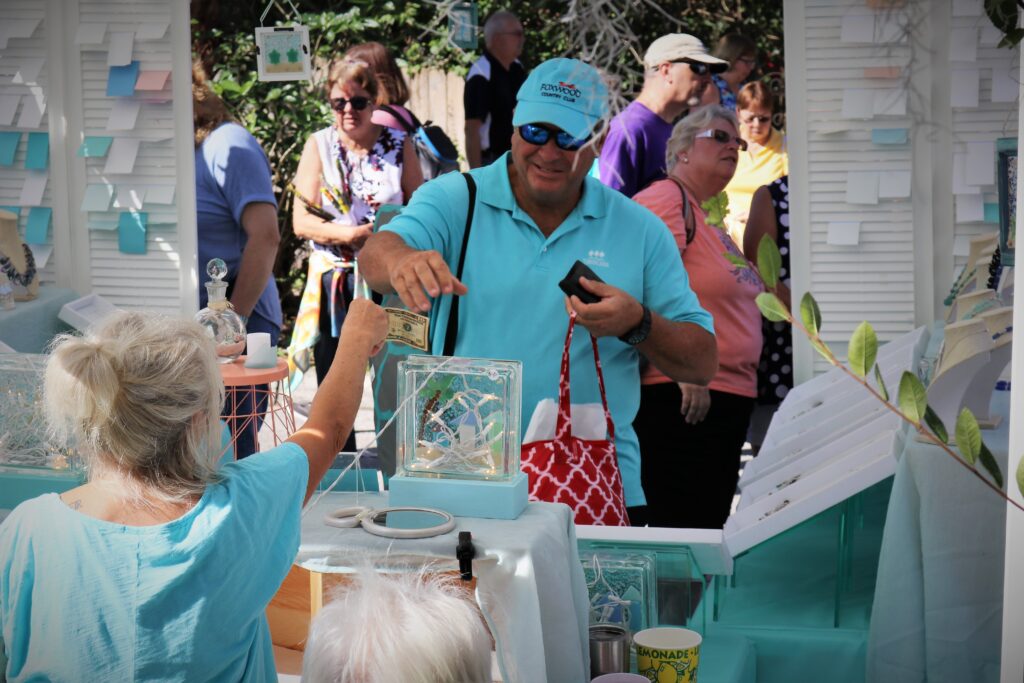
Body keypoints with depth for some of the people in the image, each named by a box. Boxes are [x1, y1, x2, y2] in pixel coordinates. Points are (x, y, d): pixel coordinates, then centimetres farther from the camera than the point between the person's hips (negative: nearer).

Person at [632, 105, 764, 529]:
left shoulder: (710, 218, 20)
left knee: (709, 526, 13)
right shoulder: (666, 198, -10)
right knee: (682, 531, -8)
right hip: (682, 397, -10)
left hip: (724, 398, 10)